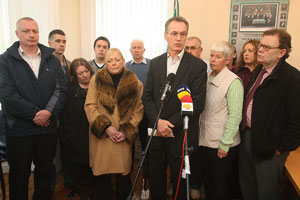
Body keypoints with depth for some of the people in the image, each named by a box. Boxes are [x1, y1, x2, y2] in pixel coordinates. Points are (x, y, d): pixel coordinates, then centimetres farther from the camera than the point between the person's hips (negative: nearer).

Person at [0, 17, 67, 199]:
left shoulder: (52, 60, 8)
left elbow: (61, 89, 1)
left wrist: (49, 111, -14)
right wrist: (35, 114, -15)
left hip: (48, 127, 3)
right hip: (19, 128, -2)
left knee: (45, 171, 16)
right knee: (19, 175, 12)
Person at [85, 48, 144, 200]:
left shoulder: (134, 82, 5)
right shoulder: (97, 79, 4)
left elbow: (138, 109, 3)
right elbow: (90, 106, -1)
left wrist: (127, 131, -7)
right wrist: (106, 126, -11)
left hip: (125, 137, 1)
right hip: (102, 136, 0)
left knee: (124, 173, 6)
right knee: (102, 175, 4)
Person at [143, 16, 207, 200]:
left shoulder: (198, 66, -7)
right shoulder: (155, 63, 6)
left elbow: (198, 103, -13)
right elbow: (147, 96, 4)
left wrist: (170, 124, -15)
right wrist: (158, 121, -12)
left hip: (181, 136, -3)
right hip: (156, 133, 4)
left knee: (180, 184, 14)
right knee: (155, 179, 19)